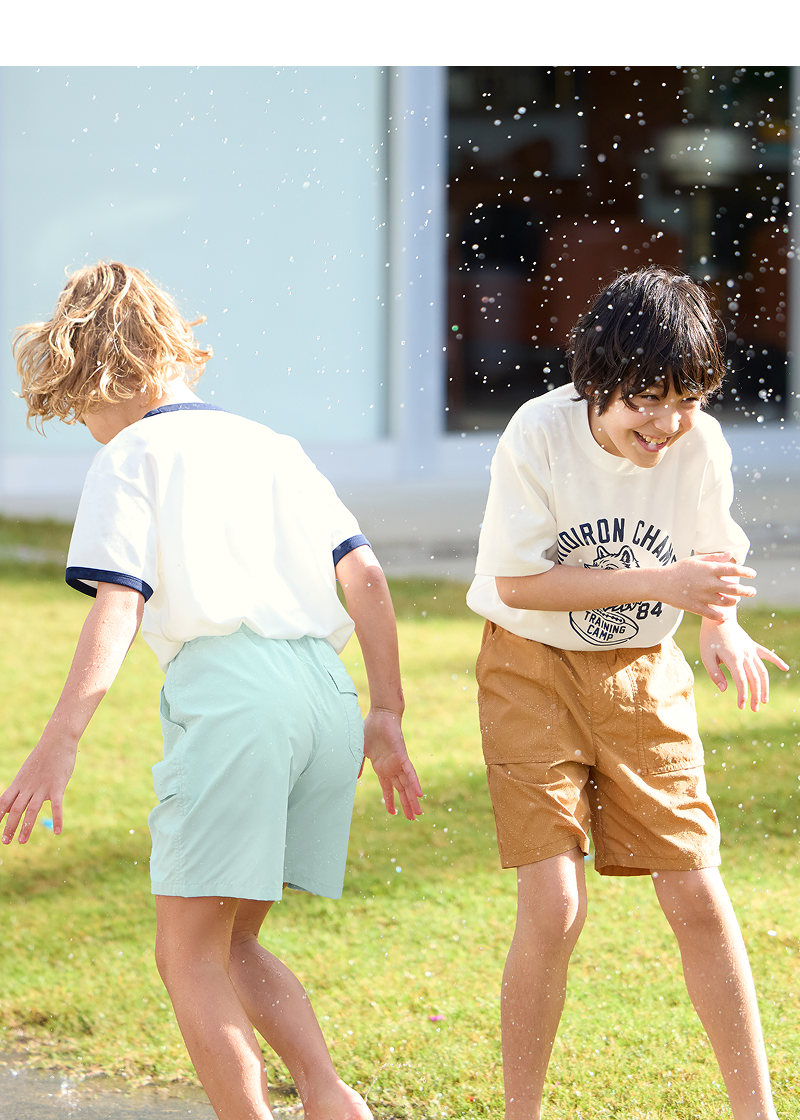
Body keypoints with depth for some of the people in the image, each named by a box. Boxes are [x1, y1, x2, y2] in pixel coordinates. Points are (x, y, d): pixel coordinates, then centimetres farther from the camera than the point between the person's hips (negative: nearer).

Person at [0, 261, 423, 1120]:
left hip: (228, 685, -7)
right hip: (326, 691, 7)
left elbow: (116, 609, -9)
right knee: (231, 945, 17)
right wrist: (386, 717, 18)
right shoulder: (269, 445, 23)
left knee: (190, 953, 2)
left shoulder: (130, 458, 5)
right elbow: (365, 577, 16)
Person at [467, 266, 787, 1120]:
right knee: (554, 908, -12)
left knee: (696, 896, 1)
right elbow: (518, 582, -20)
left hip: (640, 674, 3)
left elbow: (718, 560, 6)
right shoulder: (541, 434, -21)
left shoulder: (700, 445, -12)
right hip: (533, 671, -3)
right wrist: (659, 584, -27)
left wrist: (721, 625, -16)